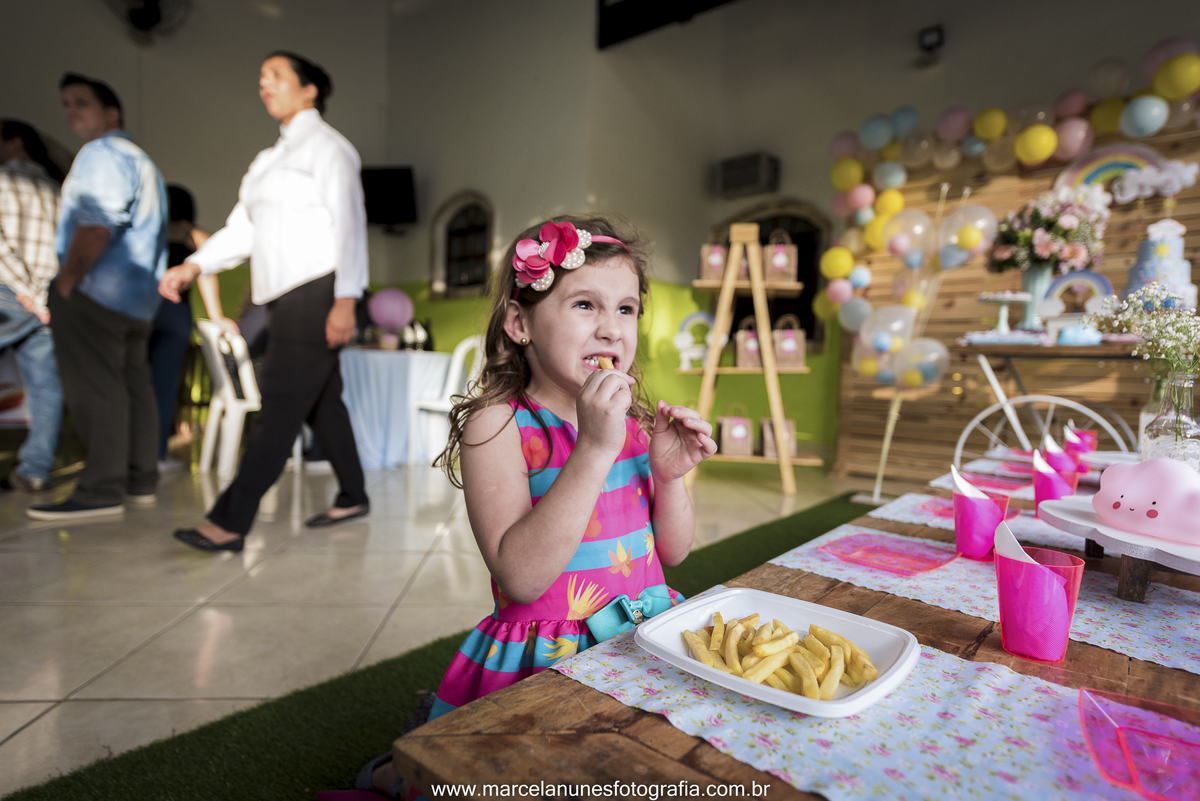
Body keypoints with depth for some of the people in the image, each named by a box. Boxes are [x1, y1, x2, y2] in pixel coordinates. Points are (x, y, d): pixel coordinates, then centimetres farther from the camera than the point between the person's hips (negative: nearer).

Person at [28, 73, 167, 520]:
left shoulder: (102, 153, -7)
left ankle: (101, 490, -9)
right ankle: (139, 480, 15)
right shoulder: (140, 160, 24)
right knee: (132, 385, 9)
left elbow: (96, 226, -19)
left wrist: (66, 281, -11)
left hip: (94, 294, -10)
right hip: (137, 295, 10)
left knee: (92, 388, -9)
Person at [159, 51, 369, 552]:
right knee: (321, 401, 10)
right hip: (285, 298, 9)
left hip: (315, 294, -9)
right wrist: (195, 265, 4)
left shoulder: (327, 146, -1)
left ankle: (230, 522, -8)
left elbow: (349, 224, -11)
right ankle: (352, 497, 21)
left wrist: (345, 299, -20)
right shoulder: (268, 158, 25)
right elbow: (243, 227, 19)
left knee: (279, 408, -9)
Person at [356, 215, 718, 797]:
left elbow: (672, 552, 7)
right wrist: (594, 449, -31)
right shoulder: (497, 425, -16)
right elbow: (520, 577, -26)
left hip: (646, 640, 6)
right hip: (540, 664, -6)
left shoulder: (632, 418, 2)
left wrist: (670, 475, -12)